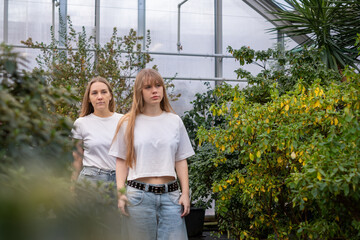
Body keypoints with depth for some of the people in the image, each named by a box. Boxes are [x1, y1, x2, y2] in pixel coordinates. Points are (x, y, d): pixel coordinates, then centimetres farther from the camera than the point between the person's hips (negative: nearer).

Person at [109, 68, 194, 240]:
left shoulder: (175, 121, 10)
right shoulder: (129, 123, 5)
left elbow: (181, 160, 11)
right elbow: (122, 161, 7)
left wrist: (185, 193, 5)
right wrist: (120, 193, -1)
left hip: (170, 194, 1)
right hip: (139, 195, -1)